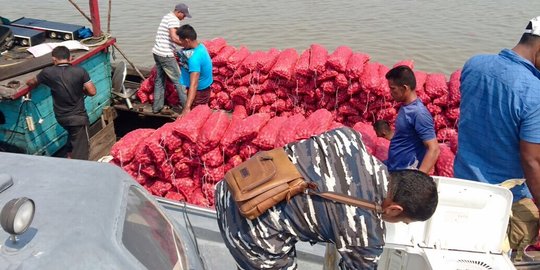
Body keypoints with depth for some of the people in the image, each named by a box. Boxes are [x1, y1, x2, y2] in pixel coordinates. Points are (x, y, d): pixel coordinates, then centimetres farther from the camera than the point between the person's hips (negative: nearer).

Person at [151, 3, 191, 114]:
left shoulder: (166, 17, 17)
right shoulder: (174, 19, -13)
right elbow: (174, 37, -27)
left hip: (157, 53, 10)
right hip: (166, 55, -9)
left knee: (160, 80, 13)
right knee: (178, 80, -2)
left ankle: (157, 107, 17)